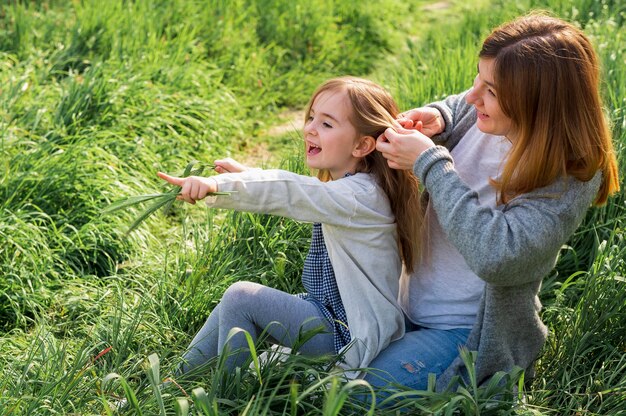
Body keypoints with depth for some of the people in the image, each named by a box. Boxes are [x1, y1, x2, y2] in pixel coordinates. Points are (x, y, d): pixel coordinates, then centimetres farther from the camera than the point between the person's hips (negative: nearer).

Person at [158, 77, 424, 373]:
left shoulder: (359, 195, -24)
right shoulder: (344, 186, 6)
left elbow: (287, 195, -36)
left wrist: (217, 185, -45)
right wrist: (246, 174, 19)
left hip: (349, 333, -10)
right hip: (328, 308, 10)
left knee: (241, 298, -13)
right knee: (234, 302, 9)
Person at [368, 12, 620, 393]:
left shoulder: (569, 181, -26)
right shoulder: (486, 117, -8)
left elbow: (495, 256, -39)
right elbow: (457, 107, 18)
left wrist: (430, 162, -33)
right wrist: (435, 120, -8)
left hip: (469, 333, -7)